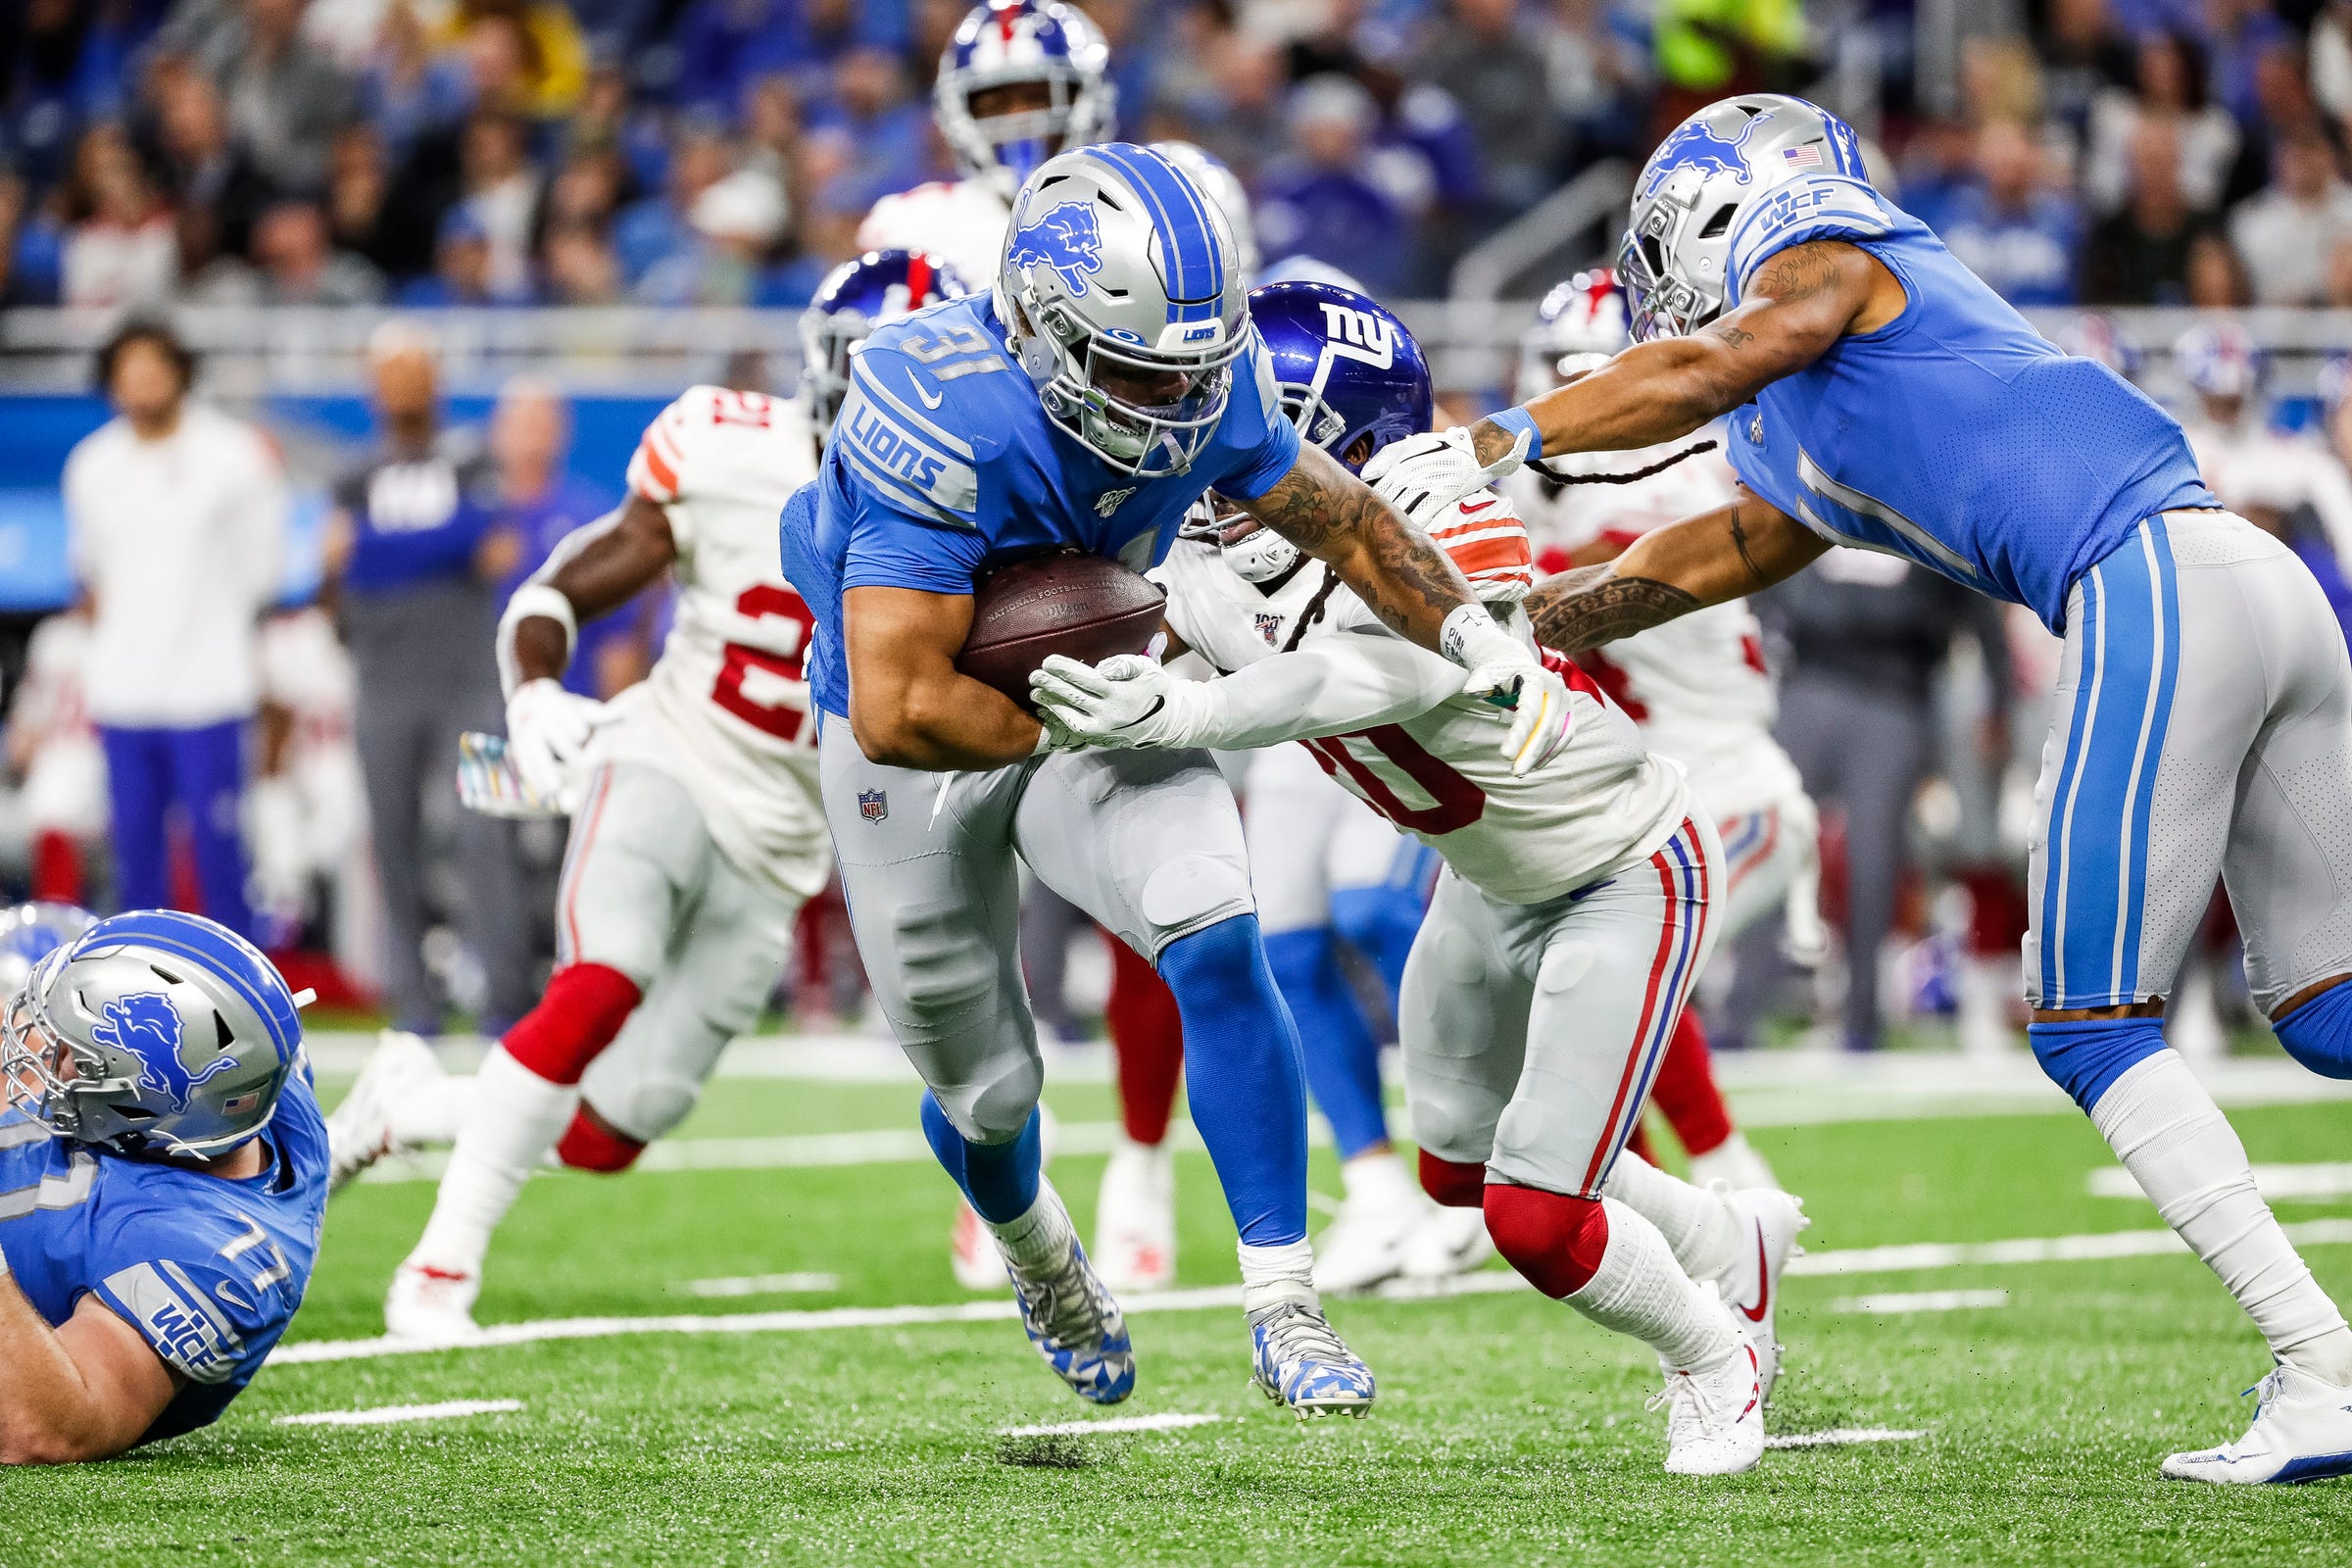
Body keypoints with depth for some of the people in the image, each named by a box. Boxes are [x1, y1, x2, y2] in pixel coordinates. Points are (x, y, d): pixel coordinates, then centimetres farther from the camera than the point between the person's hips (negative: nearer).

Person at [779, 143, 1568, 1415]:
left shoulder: (1207, 381, -19)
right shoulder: (946, 424, -38)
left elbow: (1336, 515, -1)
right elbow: (898, 713, -41)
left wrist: (1473, 633, -16)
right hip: (913, 748, -3)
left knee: (1215, 942, -23)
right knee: (985, 1089, 11)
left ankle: (1282, 1308, -14)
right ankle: (1034, 1249, 49)